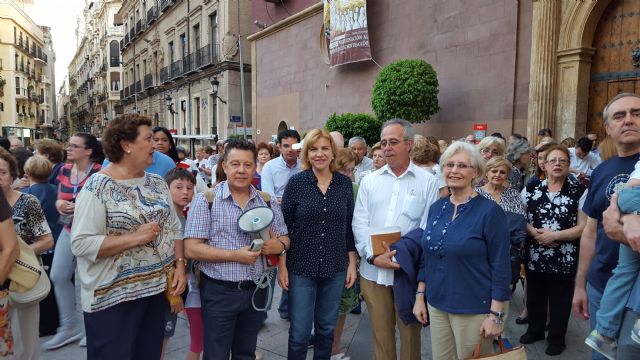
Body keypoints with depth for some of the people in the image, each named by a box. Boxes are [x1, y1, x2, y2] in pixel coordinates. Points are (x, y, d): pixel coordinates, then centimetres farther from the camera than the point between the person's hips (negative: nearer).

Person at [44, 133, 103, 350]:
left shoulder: (99, 173, -15)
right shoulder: (64, 170, 6)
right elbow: (59, 199, 16)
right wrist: (59, 204, -7)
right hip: (68, 230, 7)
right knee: (58, 276, 9)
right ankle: (69, 327, 26)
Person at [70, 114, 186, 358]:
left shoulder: (157, 183, 6)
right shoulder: (98, 187, -13)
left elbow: (174, 228, 9)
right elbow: (81, 244, -19)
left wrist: (180, 265, -1)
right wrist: (134, 238, -23)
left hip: (158, 289, 6)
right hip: (112, 297, -6)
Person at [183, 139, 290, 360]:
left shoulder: (268, 201, 4)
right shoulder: (206, 199, -9)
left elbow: (284, 238, 10)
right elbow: (192, 249, -14)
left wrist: (278, 246, -14)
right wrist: (235, 255, -21)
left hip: (256, 291, 4)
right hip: (219, 292, -4)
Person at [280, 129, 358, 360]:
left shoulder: (345, 183, 0)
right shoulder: (296, 182, -7)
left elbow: (349, 226, 5)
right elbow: (284, 226, -4)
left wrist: (352, 263, 4)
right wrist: (282, 265, -5)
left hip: (335, 268, 2)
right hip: (301, 267, -2)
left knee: (326, 329, 16)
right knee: (299, 332, 6)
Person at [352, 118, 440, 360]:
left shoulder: (427, 181, -1)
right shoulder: (369, 181, 7)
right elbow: (359, 223, 2)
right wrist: (373, 256, -11)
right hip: (373, 270, 2)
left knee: (410, 331, 13)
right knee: (380, 331, 14)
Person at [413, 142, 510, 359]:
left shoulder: (489, 211, -12)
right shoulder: (436, 208, 4)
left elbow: (500, 266, -12)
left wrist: (496, 315, -14)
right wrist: (420, 296, 8)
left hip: (474, 310, -5)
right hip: (436, 306, 5)